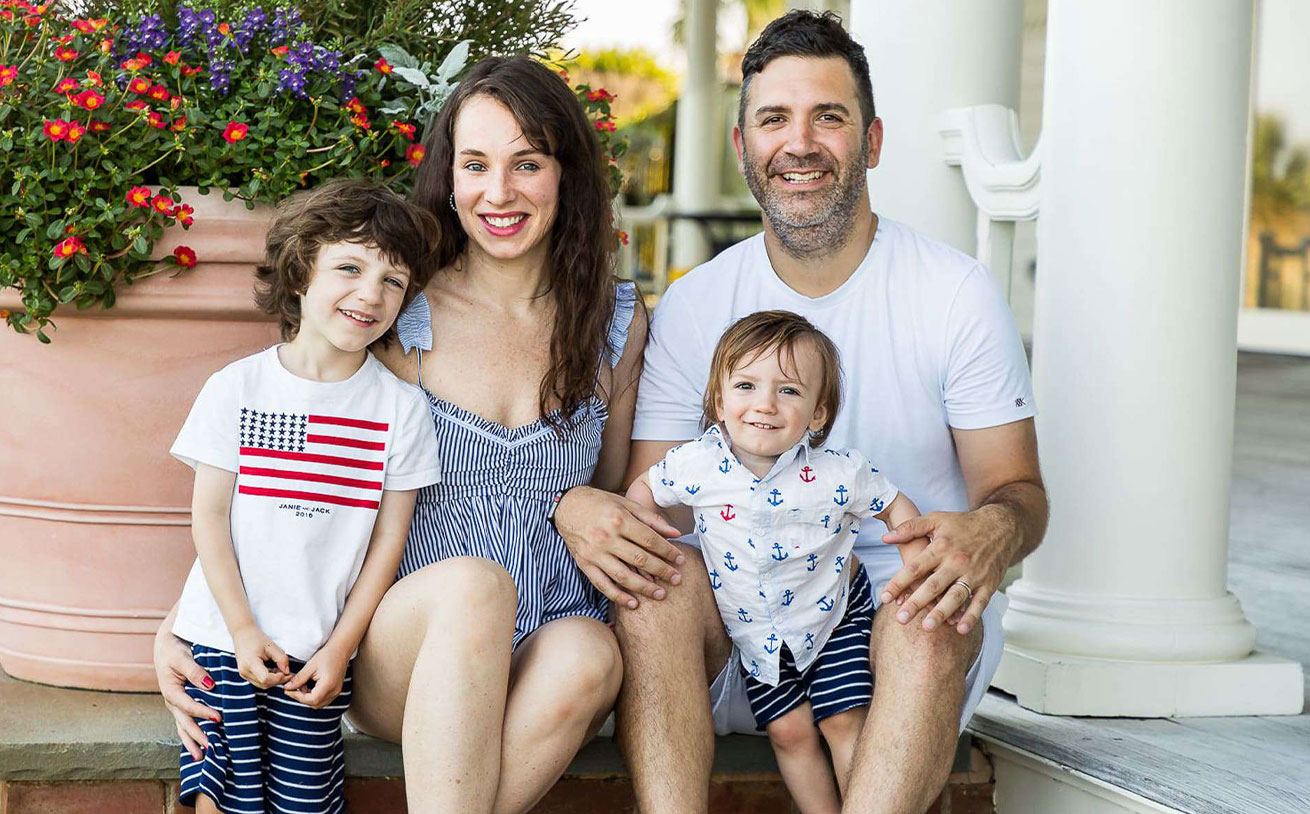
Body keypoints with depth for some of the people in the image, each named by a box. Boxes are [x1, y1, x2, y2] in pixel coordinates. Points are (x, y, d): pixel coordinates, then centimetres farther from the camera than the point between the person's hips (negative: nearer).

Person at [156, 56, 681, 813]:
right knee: (473, 583, -36)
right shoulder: (403, 317, 0)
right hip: (406, 658, -2)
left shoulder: (618, 323, 8)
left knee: (592, 658, -34)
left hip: (554, 639, 2)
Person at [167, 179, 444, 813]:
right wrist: (243, 631, -6)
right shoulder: (237, 388, -2)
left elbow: (388, 539, 1)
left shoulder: (400, 407, -1)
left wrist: (341, 647, -3)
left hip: (321, 650, 0)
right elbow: (208, 516, -1)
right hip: (225, 637, 0)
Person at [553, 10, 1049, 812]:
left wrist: (995, 529, -29)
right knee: (653, 581, -29)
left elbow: (1019, 490, -3)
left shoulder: (955, 292, -3)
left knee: (929, 614, -35)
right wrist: (577, 503, -24)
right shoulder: (692, 306, 4)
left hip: (898, 608, -2)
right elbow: (648, 496, 2)